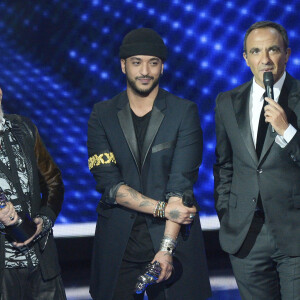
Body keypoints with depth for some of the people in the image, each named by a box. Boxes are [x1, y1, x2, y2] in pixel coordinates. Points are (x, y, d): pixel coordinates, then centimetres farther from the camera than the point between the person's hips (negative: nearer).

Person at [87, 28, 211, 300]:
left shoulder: (184, 112, 0)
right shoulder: (102, 114, 5)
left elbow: (182, 182, -9)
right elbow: (108, 183, -4)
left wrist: (166, 249, -18)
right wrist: (162, 208, -14)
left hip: (171, 238, -1)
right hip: (117, 246, 1)